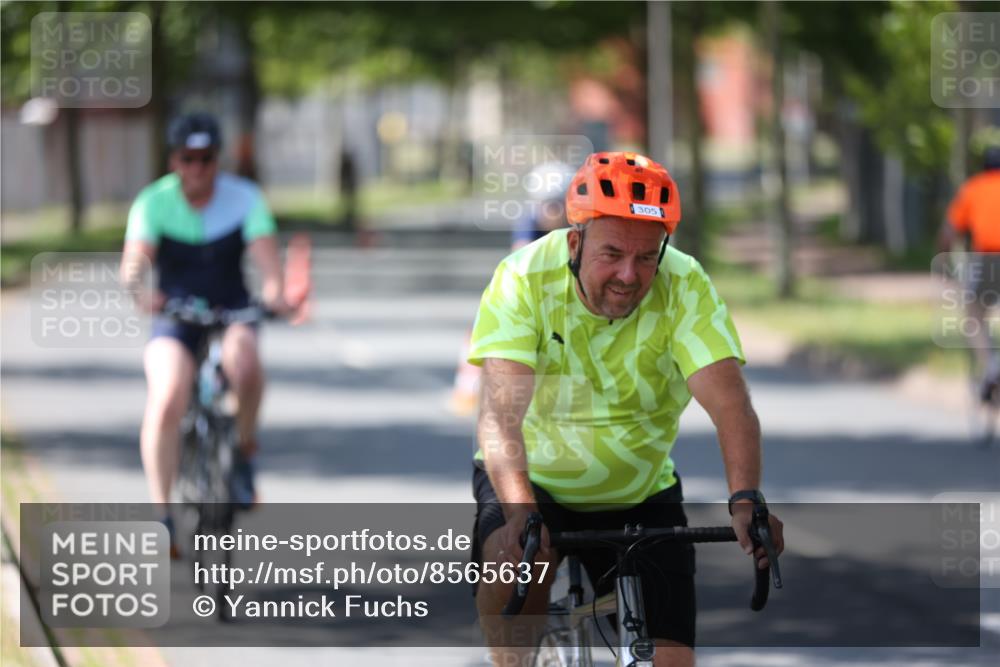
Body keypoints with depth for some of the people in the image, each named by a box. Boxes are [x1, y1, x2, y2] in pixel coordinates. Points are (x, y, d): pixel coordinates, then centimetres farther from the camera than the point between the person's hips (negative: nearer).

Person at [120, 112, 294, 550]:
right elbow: (134, 260, -21)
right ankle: (160, 512, -20)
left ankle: (245, 451, -10)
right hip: (175, 321, 0)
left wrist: (274, 291, -42)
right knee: (167, 401, -27)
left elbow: (265, 254, -19)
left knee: (244, 360, -36)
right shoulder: (154, 202, -7)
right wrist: (138, 290, -45)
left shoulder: (244, 198, -5)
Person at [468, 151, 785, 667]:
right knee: (513, 562, -34)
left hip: (640, 494, 2)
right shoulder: (524, 280, -23)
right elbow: (501, 408, -33)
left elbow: (729, 402, -29)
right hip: (532, 479, -2)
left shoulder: (685, 288, -19)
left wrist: (745, 500, -47)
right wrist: (519, 511, -50)